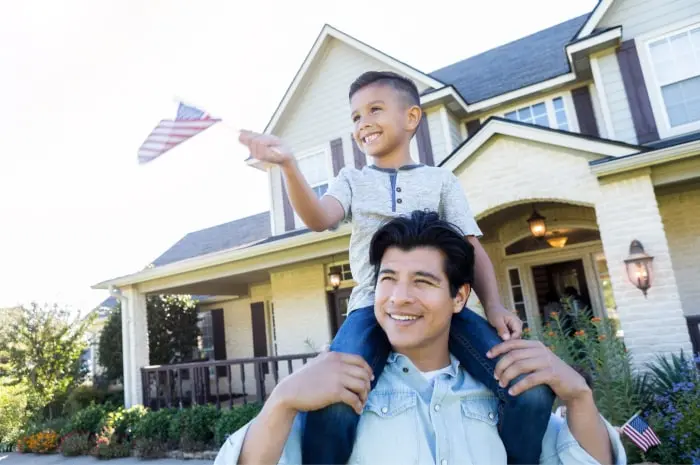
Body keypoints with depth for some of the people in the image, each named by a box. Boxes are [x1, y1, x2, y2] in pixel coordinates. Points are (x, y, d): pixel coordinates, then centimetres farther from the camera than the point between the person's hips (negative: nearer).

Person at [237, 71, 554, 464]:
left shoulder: (441, 179, 17)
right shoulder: (352, 179, 17)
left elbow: (471, 247, 10)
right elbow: (319, 219, -4)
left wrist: (494, 305, -7)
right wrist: (288, 164, -21)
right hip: (374, 304, 0)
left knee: (533, 391, -19)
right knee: (332, 406, -28)